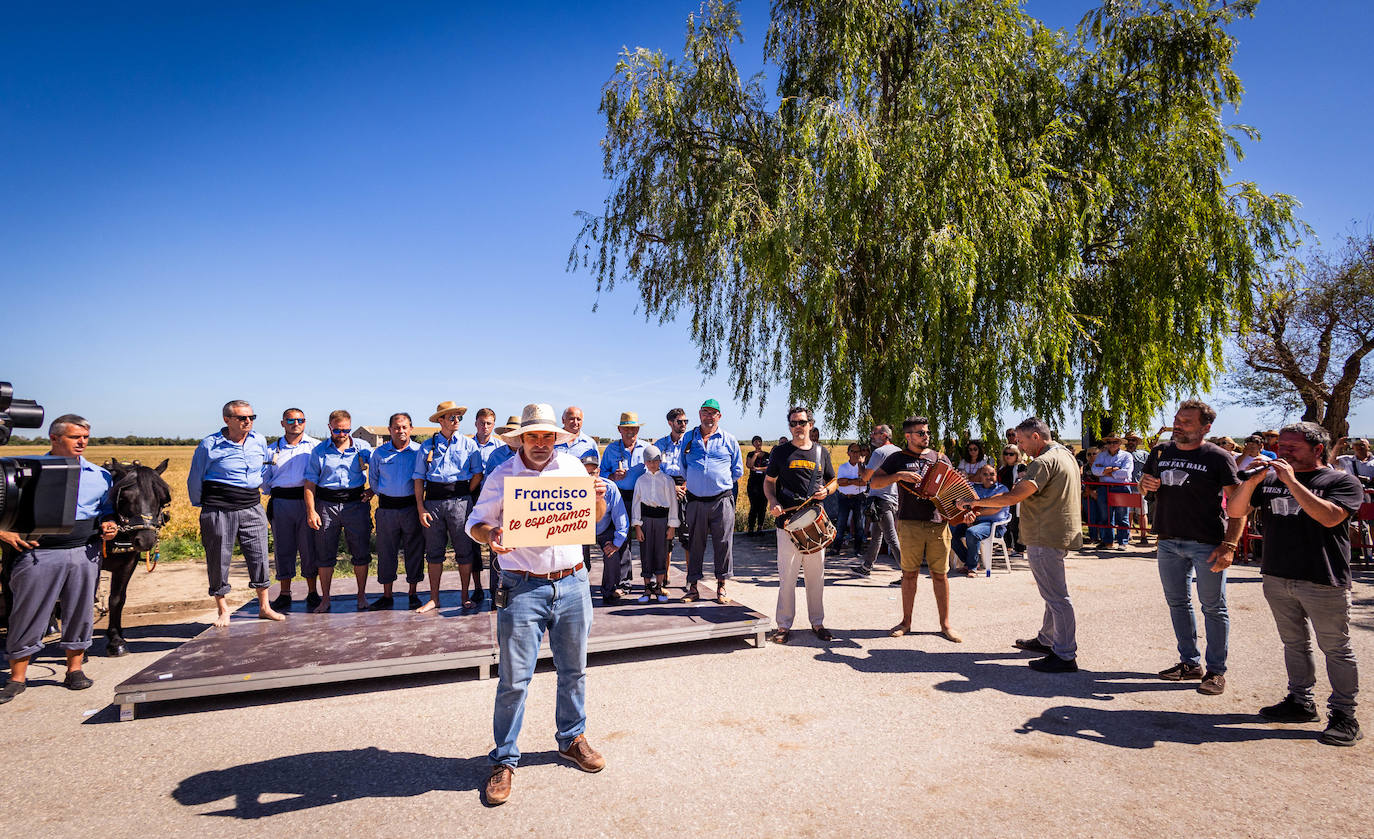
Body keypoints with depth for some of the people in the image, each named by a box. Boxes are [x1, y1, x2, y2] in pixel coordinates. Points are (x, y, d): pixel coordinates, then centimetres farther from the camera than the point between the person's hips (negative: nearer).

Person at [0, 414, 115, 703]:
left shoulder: (99, 475, 11)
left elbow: (107, 511, 20)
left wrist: (108, 526, 0)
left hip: (85, 553, 2)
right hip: (37, 553, -2)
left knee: (80, 612, 8)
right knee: (28, 614, 2)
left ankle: (75, 670, 21)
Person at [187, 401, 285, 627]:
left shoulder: (260, 441, 6)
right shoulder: (209, 445, -5)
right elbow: (195, 479, 6)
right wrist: (202, 506, 12)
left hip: (252, 509, 3)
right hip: (219, 512, -3)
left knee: (259, 556, 5)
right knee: (219, 560, 5)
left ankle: (264, 606, 17)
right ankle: (222, 610, 21)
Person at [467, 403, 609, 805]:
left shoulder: (572, 466, 6)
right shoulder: (501, 477, -2)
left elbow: (595, 517, 15)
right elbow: (475, 521, 3)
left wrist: (599, 497, -8)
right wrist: (490, 536, -19)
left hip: (572, 583, 3)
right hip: (523, 589, -3)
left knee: (573, 670, 16)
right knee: (514, 678, 1)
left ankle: (572, 739, 36)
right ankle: (504, 760, 19)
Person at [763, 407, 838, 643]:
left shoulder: (821, 452, 11)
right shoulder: (780, 452, 4)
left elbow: (833, 481, 21)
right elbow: (769, 481, 11)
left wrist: (826, 490, -2)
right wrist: (773, 502, -7)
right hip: (788, 521, -2)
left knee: (816, 575, 10)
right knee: (787, 575, -2)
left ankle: (817, 622, 23)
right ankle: (783, 625, 8)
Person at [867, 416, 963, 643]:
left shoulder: (940, 458, 14)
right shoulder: (898, 459, 6)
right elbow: (874, 482, 0)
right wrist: (899, 475, -15)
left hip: (938, 523, 2)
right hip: (909, 524, -2)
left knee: (940, 574, 4)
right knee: (910, 573, 4)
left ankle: (945, 624, 15)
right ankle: (906, 622, 17)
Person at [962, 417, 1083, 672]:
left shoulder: (1045, 462, -19)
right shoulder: (1065, 454, 15)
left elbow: (1012, 497, -23)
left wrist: (977, 502, -14)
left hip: (1046, 538, -11)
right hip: (1060, 534, 11)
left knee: (1055, 596, -6)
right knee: (1053, 593, 20)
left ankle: (1065, 656, 0)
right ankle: (1047, 639, 33)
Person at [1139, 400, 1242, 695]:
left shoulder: (1218, 457, -8)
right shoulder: (1160, 453, 8)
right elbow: (1144, 485, 21)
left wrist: (1229, 545, -19)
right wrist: (1145, 484, -4)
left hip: (1207, 544, -5)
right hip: (1169, 541, 5)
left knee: (1213, 607, 4)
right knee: (1177, 603, 13)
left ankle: (1216, 670, 15)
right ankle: (1190, 662, 26)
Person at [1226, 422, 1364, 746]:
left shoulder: (1342, 481, -2)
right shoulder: (1270, 479, 10)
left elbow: (1330, 517, -20)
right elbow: (1235, 512, 4)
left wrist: (1292, 481, -19)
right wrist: (1252, 482, -11)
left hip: (1323, 581, -5)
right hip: (1277, 577, 5)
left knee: (1336, 648, 3)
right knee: (1294, 643, 15)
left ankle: (1344, 715, 13)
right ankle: (1301, 702, 27)